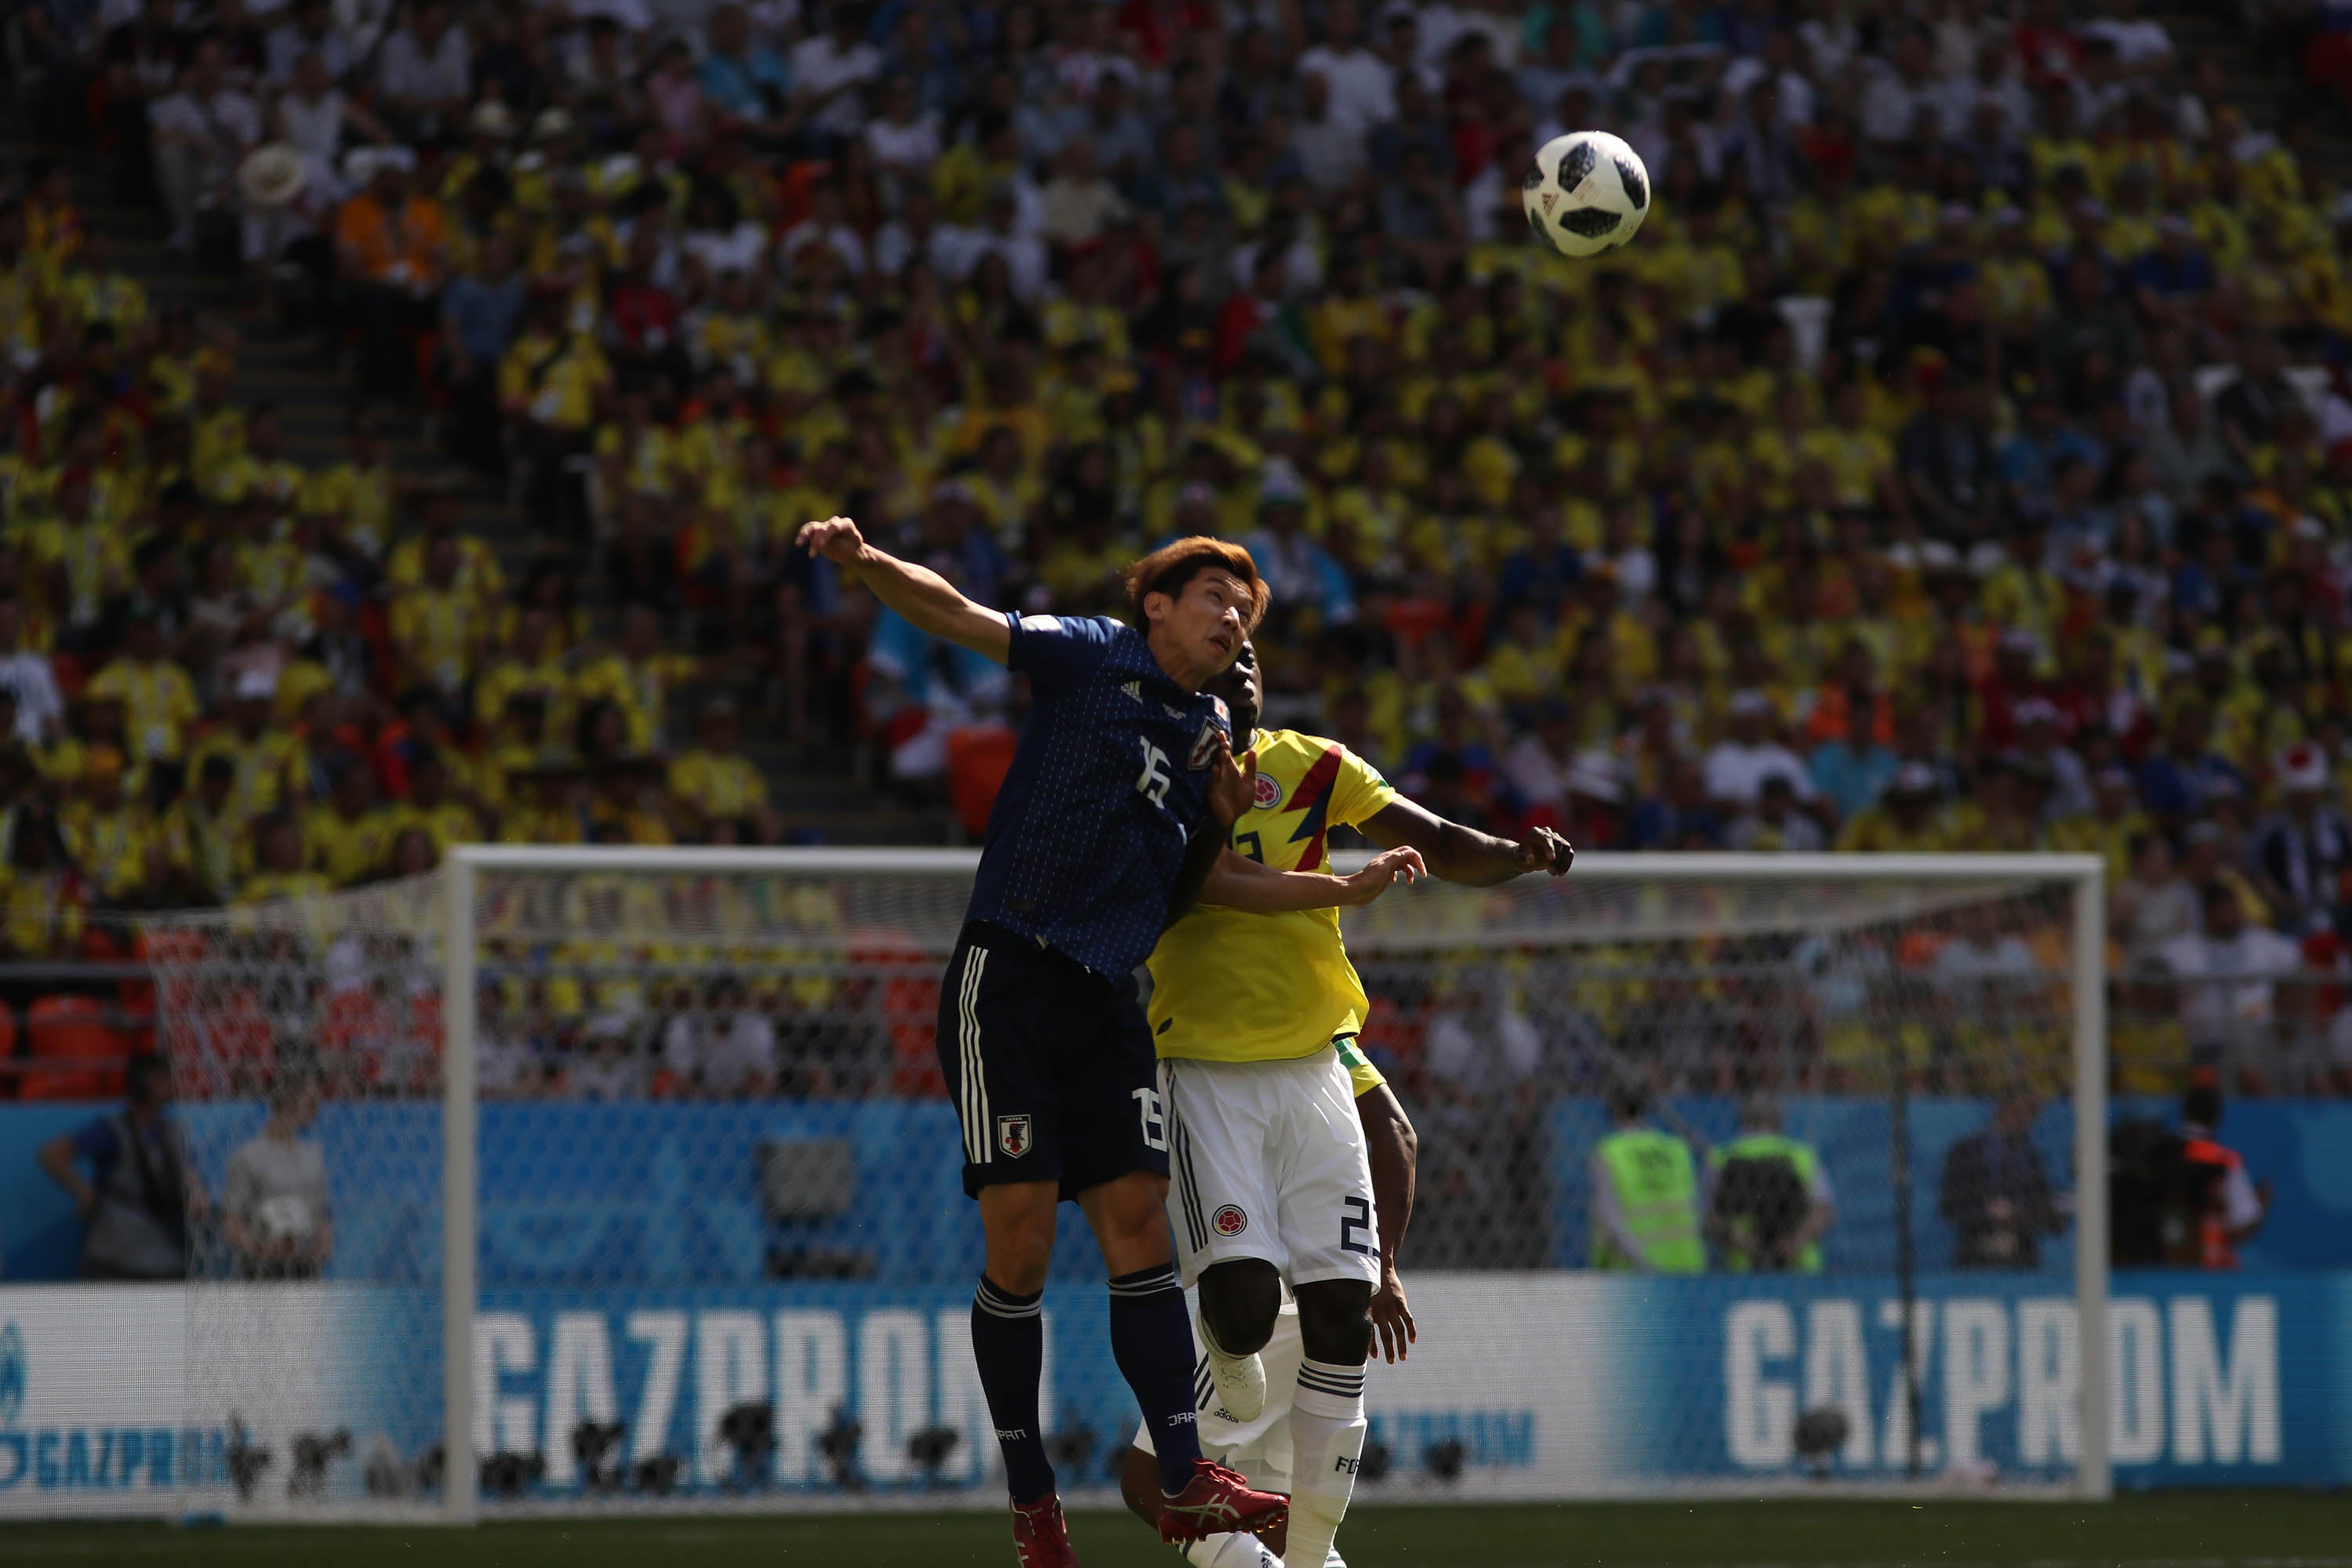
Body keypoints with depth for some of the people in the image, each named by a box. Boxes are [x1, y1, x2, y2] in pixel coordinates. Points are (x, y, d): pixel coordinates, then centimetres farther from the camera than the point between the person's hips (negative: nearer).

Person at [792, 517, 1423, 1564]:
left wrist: (1348, 889, 14)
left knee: (1138, 1227, -1)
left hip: (1107, 1003, 6)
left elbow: (1204, 880, 22)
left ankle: (1184, 1484, -2)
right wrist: (866, 564, -27)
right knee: (1021, 1238, -7)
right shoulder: (1093, 659, 0)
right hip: (1007, 976, -6)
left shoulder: (1212, 735, 16)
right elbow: (957, 617, -9)